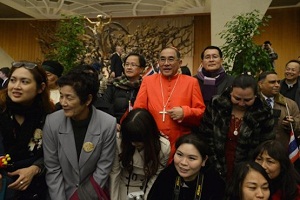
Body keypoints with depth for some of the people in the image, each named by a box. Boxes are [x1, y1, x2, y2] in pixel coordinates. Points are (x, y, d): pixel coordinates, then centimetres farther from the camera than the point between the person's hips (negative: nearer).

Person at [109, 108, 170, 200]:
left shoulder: (164, 147, -25)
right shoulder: (119, 140, -24)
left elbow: (155, 180, -16)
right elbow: (114, 173, -15)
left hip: (146, 192, 0)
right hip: (122, 189, 1)